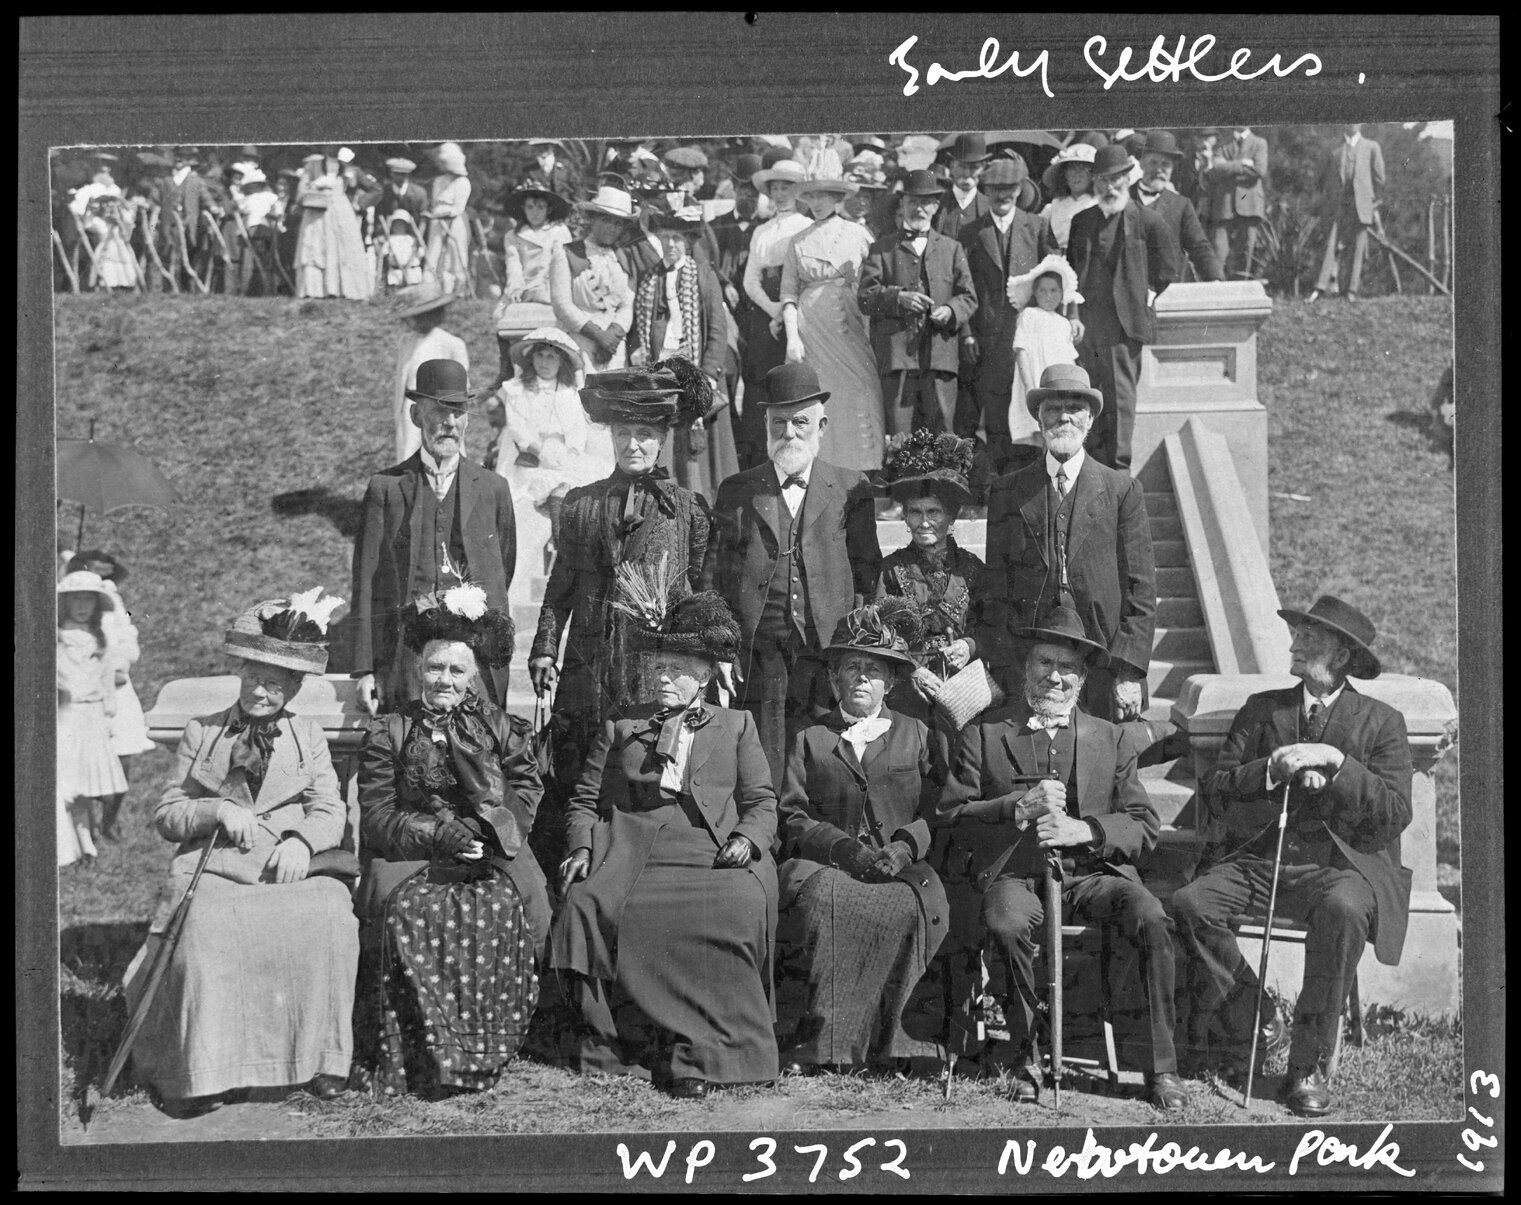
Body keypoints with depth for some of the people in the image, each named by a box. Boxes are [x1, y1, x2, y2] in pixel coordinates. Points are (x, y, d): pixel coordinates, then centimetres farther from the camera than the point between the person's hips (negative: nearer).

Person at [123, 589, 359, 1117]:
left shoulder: (309, 736, 18)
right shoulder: (200, 733, 17)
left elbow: (329, 811, 6)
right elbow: (166, 815, 11)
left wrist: (301, 839, -17)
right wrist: (218, 810, -9)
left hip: (294, 865, 1)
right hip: (214, 865, 0)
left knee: (328, 921, -32)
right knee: (206, 928, -34)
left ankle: (319, 1057, -18)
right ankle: (198, 1070, -26)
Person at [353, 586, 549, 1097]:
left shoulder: (505, 730, 15)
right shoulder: (387, 733, 12)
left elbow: (522, 804, 7)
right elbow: (377, 818, 3)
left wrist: (475, 835, -13)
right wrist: (440, 835, -13)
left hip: (492, 856, 0)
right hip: (410, 855, 0)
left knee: (504, 907, -32)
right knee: (406, 908, -34)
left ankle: (484, 1050, -23)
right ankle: (419, 1052, -28)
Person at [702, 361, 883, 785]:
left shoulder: (851, 490, 12)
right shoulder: (736, 491, 14)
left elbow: (866, 573, 9)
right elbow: (712, 577, 11)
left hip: (828, 652, 0)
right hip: (757, 653, 1)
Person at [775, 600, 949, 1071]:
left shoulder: (918, 736, 21)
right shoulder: (809, 739, 20)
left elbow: (935, 812, 10)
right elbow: (793, 818, 8)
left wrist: (903, 848, -10)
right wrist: (846, 847, -10)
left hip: (902, 868, 0)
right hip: (827, 866, 0)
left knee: (911, 907, -35)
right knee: (823, 899, -36)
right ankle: (824, 1047, -36)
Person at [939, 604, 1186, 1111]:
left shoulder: (1108, 738, 18)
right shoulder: (983, 732, 12)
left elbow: (1145, 825, 9)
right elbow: (951, 816, 3)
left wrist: (1084, 830, -10)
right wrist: (1018, 808, -13)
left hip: (1091, 872, 2)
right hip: (1013, 873, -2)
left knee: (1150, 918, -28)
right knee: (1007, 924, -36)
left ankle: (1161, 1067, -21)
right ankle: (1024, 1058, -16)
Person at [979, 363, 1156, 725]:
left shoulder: (1123, 490, 7)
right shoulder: (1006, 493, 10)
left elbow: (1141, 591, 4)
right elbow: (996, 594, 7)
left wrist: (1130, 674, -5)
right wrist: (1008, 677, -2)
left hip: (1104, 668, -1)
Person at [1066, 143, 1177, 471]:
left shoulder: (1147, 222, -1)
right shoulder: (1081, 221, 14)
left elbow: (1166, 270, 7)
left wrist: (1144, 298, 2)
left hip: (1122, 321, -5)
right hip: (1085, 320, 5)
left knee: (1120, 392, -6)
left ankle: (1119, 465, -4)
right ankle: (1097, 457, 16)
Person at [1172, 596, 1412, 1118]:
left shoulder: (1381, 722, 10)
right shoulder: (1262, 709, 18)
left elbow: (1395, 814, -1)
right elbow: (1214, 787, 8)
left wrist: (1338, 764, -12)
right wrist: (1272, 771, -10)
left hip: (1339, 864, -3)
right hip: (1254, 858, 3)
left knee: (1343, 911, -38)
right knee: (1189, 904, -26)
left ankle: (1310, 1065, -26)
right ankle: (1247, 1019, -4)